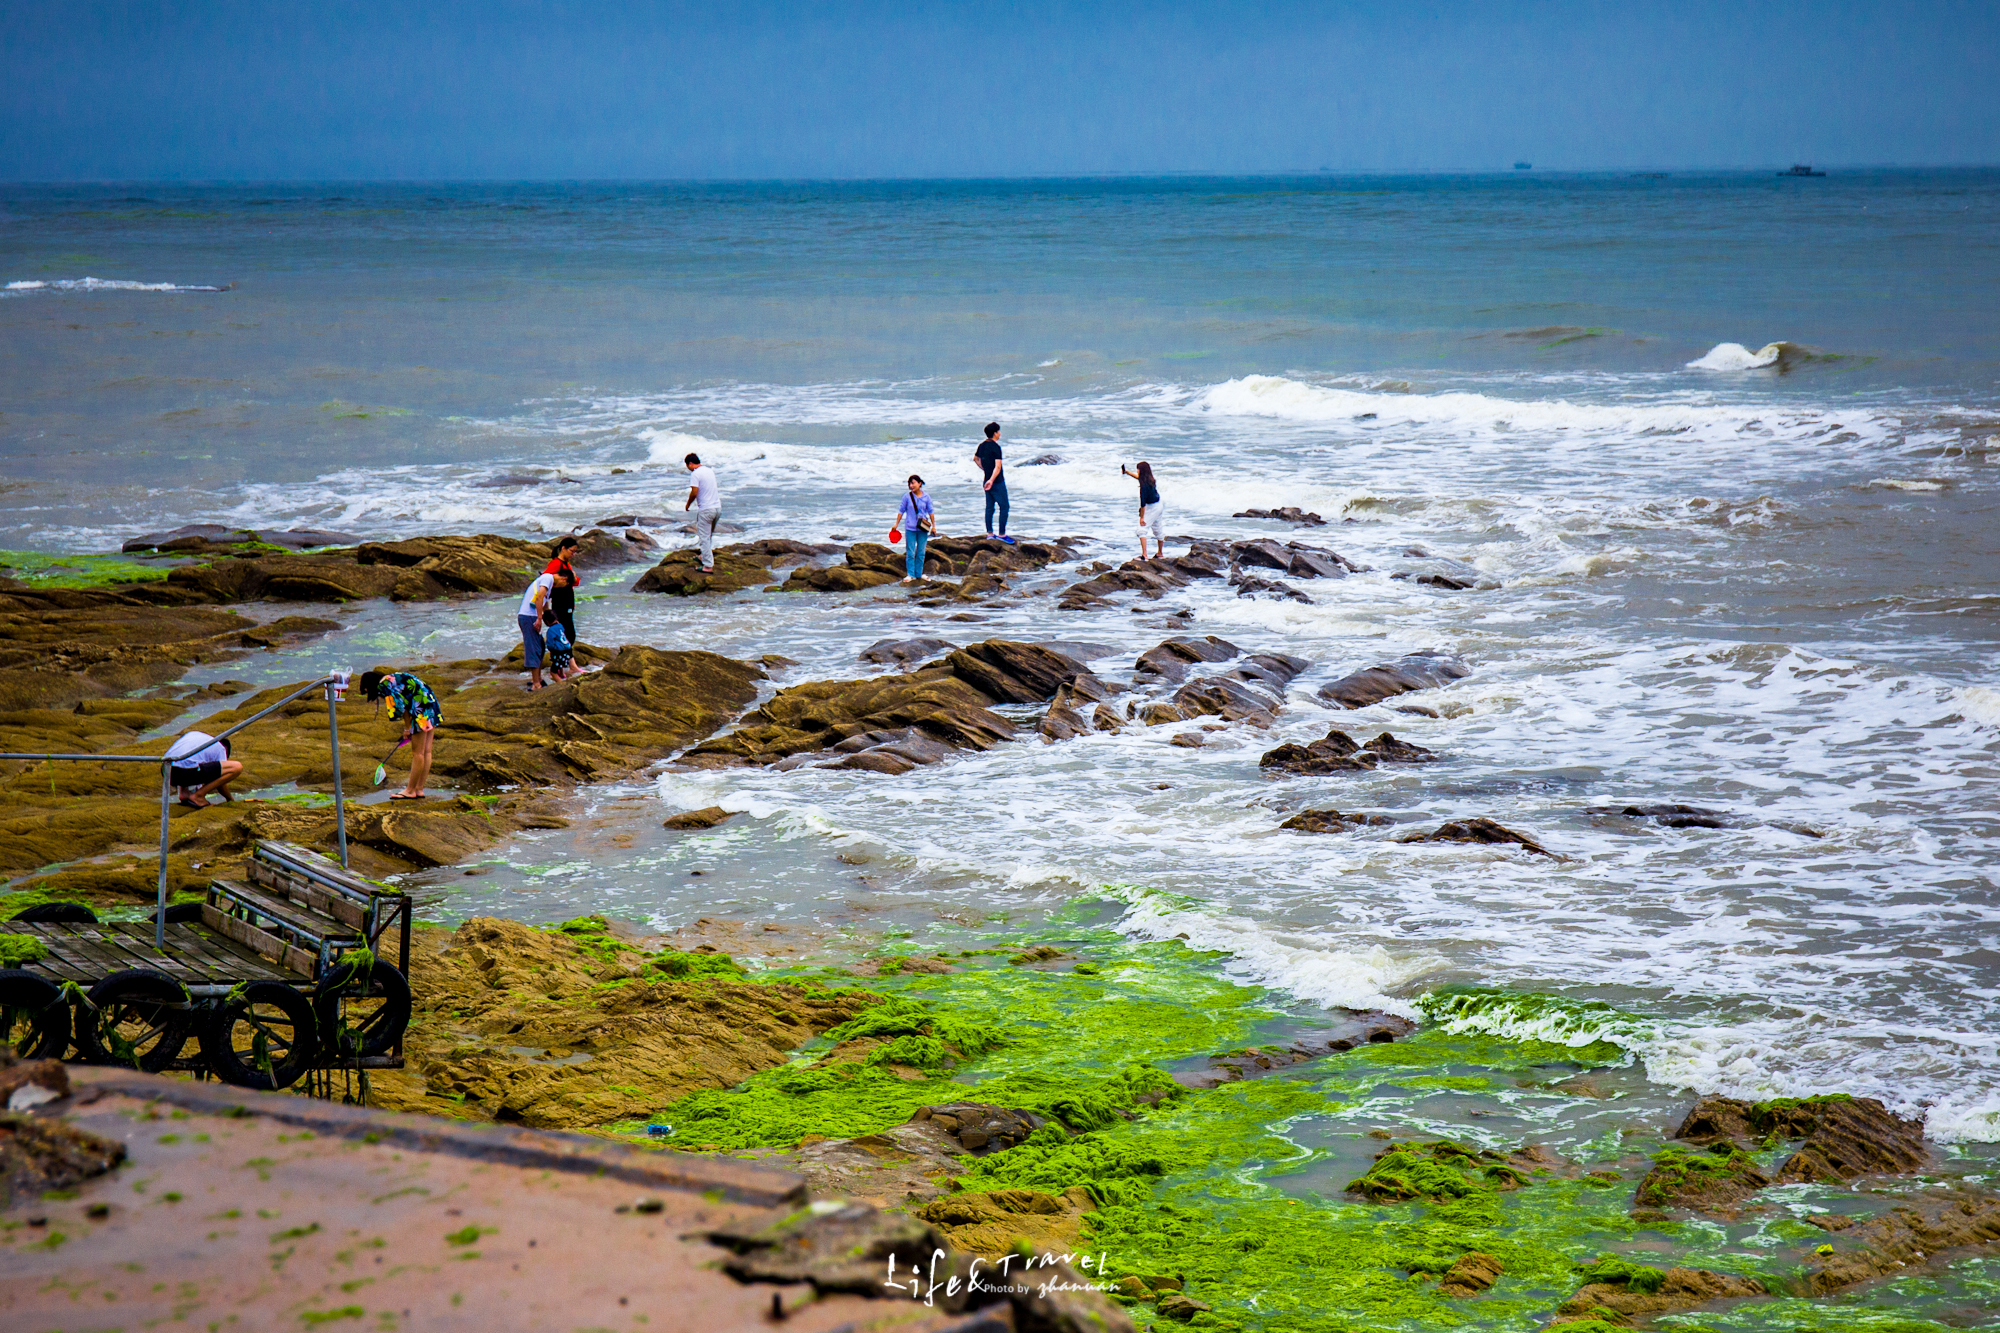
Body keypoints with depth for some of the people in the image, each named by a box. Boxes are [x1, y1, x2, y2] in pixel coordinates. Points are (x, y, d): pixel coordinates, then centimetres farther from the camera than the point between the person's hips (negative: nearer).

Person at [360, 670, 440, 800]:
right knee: (425, 751, 10)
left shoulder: (384, 685, -9)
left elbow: (402, 707, -14)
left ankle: (410, 791, 6)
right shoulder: (393, 678, 17)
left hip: (421, 710, -9)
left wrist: (407, 728, -1)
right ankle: (419, 789, 16)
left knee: (418, 753, -1)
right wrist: (408, 728, 12)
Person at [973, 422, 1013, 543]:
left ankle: (989, 533, 14)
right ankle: (1002, 534, -2)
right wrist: (992, 480, -31)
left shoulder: (982, 446, 7)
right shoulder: (995, 447, -18)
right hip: (997, 482, -9)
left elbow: (975, 458, 25)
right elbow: (998, 466, -27)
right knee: (1004, 506, -2)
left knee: (989, 507, 12)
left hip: (987, 481, 9)